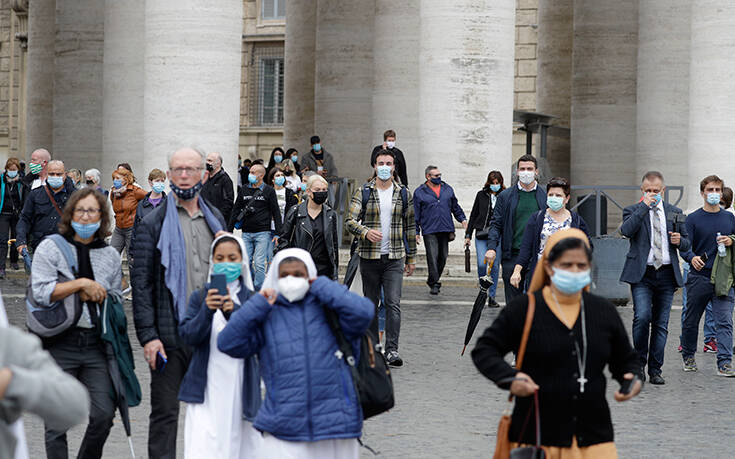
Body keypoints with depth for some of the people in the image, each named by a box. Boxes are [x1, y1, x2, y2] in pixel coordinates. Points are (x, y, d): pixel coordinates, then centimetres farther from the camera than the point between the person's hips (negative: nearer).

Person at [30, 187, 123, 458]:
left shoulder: (111, 256, 13)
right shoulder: (50, 248, 3)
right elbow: (41, 292, -11)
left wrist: (92, 294, 4)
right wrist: (82, 284, -12)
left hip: (96, 343, 2)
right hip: (60, 343, -2)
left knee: (104, 414, -8)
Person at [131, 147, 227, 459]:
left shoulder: (215, 220, 13)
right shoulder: (154, 224, -1)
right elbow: (141, 283, -5)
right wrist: (148, 335, -13)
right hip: (171, 334, -4)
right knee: (165, 411, 0)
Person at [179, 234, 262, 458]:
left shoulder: (251, 299, 6)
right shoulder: (200, 297, 8)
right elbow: (188, 335, -4)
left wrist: (234, 313, -24)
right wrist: (207, 311, -21)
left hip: (240, 389, 1)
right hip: (206, 389, -1)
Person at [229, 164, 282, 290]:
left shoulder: (268, 191, 3)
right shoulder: (244, 190, 12)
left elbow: (276, 212, 2)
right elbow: (236, 210, 16)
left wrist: (278, 233, -5)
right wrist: (229, 230, 11)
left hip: (262, 233, -4)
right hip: (246, 233, 4)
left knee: (259, 264, -7)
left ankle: (259, 291, -2)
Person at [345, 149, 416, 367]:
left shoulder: (404, 194, 7)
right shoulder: (363, 192, 2)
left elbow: (410, 227, 13)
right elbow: (350, 220, -4)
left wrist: (411, 258, 13)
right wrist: (366, 232, -24)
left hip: (394, 258, 0)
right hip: (369, 257, 0)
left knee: (393, 303, -10)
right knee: (371, 304, 8)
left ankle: (392, 349, -12)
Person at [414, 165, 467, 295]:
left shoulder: (447, 189, 14)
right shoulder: (419, 192, 3)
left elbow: (455, 207, 22)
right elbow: (416, 214, 4)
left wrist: (462, 219, 8)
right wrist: (416, 232, 0)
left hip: (446, 230, 4)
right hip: (429, 231, -4)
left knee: (443, 256, 7)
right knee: (433, 256, -11)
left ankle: (433, 280, 23)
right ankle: (434, 284, -5)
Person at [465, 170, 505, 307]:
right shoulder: (481, 195, 8)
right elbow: (473, 216, 12)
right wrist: (468, 235, 9)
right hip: (481, 236, 0)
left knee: (495, 266, -1)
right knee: (482, 264, -12)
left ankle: (491, 297, 8)